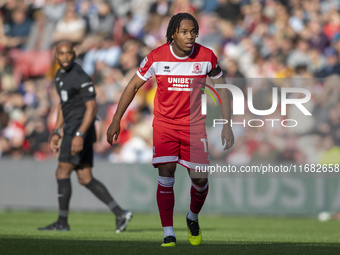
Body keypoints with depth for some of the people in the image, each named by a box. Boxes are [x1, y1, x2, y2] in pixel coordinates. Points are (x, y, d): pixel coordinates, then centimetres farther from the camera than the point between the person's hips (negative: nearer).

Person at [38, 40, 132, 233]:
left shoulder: (81, 78, -15)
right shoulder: (61, 75, 15)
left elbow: (92, 107, -19)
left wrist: (80, 135, -27)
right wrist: (56, 133, 21)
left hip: (80, 129, -10)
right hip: (71, 129, 10)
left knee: (62, 172, -9)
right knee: (85, 179, 6)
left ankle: (62, 222, -3)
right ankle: (120, 213, 5)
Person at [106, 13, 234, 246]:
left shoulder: (207, 57, -8)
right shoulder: (156, 57, -11)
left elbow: (222, 90, 5)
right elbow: (133, 87, 2)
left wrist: (227, 126, 0)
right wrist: (116, 121, 2)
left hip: (194, 124, 1)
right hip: (164, 123, -1)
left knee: (200, 179, -4)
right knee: (166, 176, -13)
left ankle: (193, 218, 26)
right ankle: (168, 234, -6)